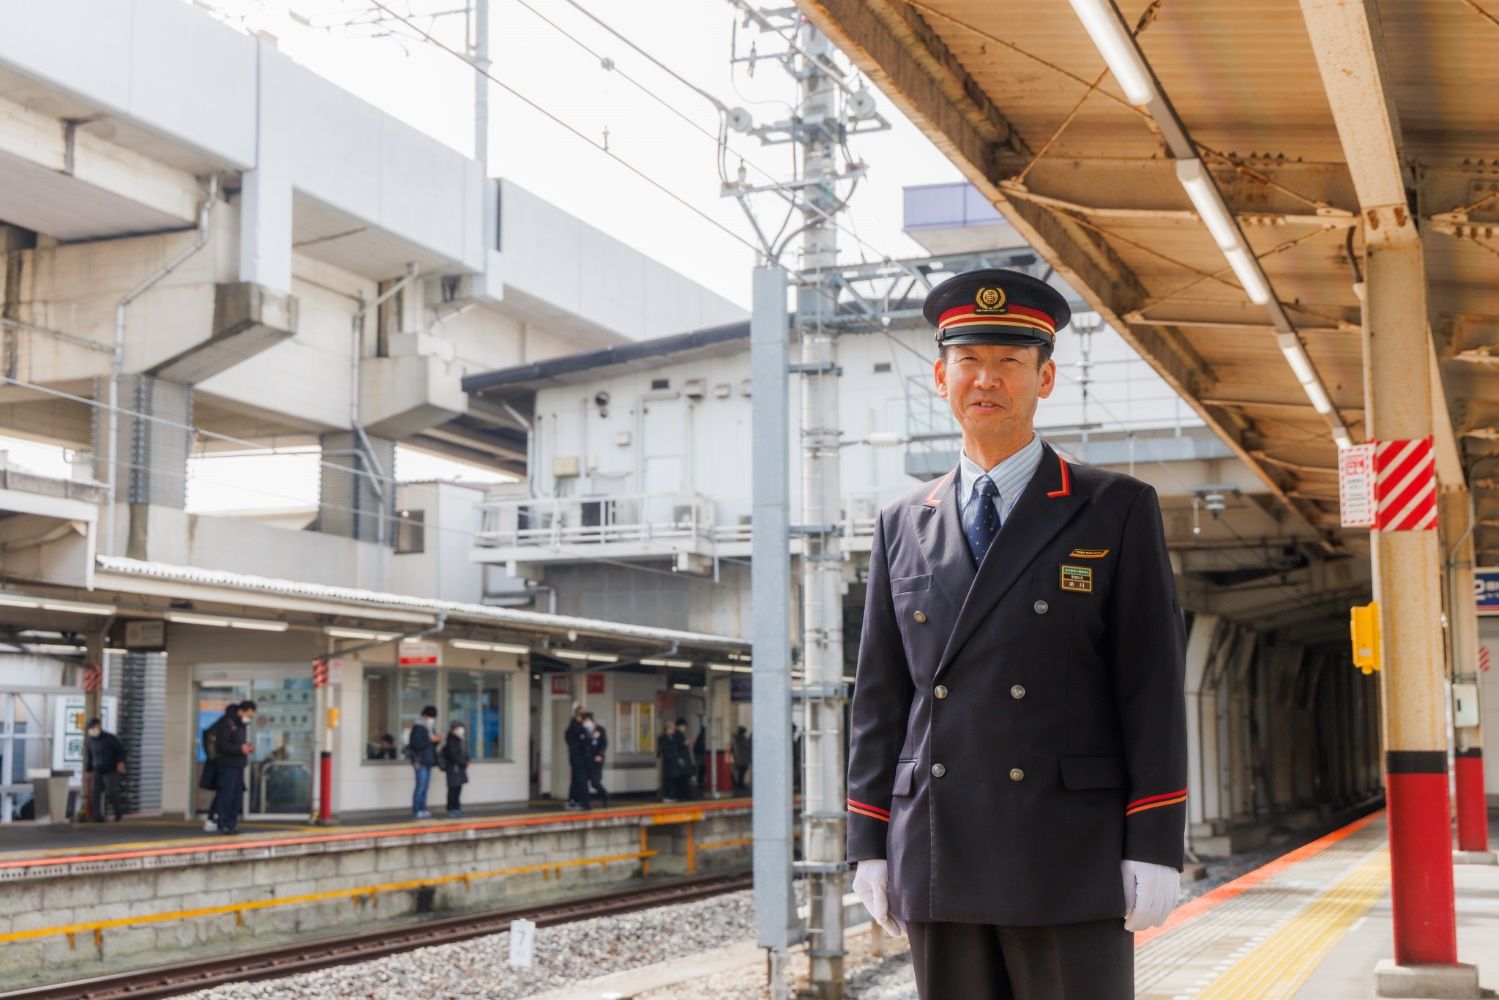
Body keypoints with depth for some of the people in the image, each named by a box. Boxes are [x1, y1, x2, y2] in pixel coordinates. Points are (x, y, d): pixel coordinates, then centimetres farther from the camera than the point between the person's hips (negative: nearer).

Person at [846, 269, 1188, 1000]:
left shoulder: (1117, 512, 3)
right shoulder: (903, 527, 12)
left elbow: (1153, 688, -2)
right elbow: (879, 695, 12)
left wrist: (1154, 849, -8)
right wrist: (870, 846, 6)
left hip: (1070, 864, -3)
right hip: (938, 869, 3)